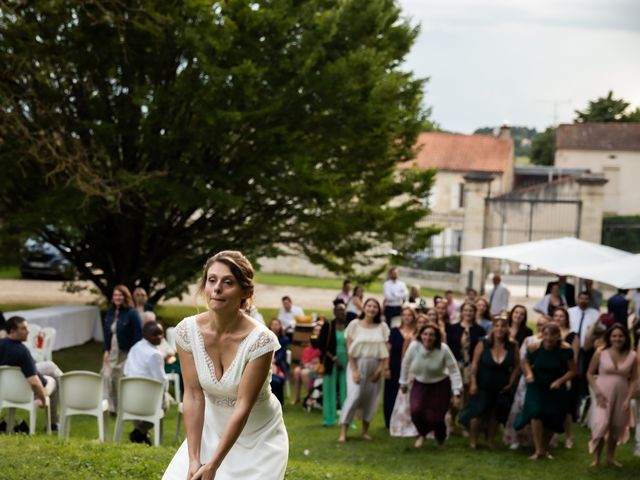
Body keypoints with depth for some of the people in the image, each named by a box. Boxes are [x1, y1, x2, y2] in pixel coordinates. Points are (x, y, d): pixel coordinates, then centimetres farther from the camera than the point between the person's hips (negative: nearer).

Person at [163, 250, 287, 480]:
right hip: (211, 431, 4)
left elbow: (243, 406, -23)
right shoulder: (187, 331, -14)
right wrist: (194, 459, -16)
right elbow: (193, 395, -12)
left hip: (258, 438, -3)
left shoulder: (260, 340, -25)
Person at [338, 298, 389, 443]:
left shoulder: (382, 327, 2)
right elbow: (350, 350, -5)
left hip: (374, 367, 3)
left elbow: (385, 351, 2)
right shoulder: (354, 325, -3)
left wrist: (381, 369, -7)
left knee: (371, 398, 5)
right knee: (354, 396, -14)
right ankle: (343, 432, -11)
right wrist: (354, 370, -11)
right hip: (357, 365, -3)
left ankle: (365, 431, 19)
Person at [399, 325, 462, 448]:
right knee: (416, 411, -21)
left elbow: (454, 371, -19)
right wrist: (403, 382, 12)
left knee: (435, 418, -9)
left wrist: (456, 393, -21)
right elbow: (406, 364, 1)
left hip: (440, 385, -2)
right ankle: (422, 434, 14)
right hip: (420, 384, 2)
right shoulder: (414, 347, -18)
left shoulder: (444, 350, -24)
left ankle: (440, 439, 28)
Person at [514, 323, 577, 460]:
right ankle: (538, 450, -15)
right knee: (536, 413, -22)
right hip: (537, 387, -1)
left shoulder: (565, 350, -17)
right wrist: (529, 373, -15)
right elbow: (526, 362, 5)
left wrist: (560, 381, -23)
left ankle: (545, 449, 32)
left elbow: (572, 371, -8)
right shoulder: (534, 348, -15)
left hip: (555, 389, 1)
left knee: (551, 420, 8)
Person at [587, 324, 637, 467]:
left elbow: (634, 380, 1)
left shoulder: (632, 356, -2)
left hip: (621, 396, 2)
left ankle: (610, 457, 29)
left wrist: (628, 399, -8)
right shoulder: (600, 354, -6)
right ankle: (596, 458, -1)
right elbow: (590, 374, 1)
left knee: (616, 428, 13)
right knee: (600, 426, -12)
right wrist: (597, 393, -9)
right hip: (603, 395, -2)